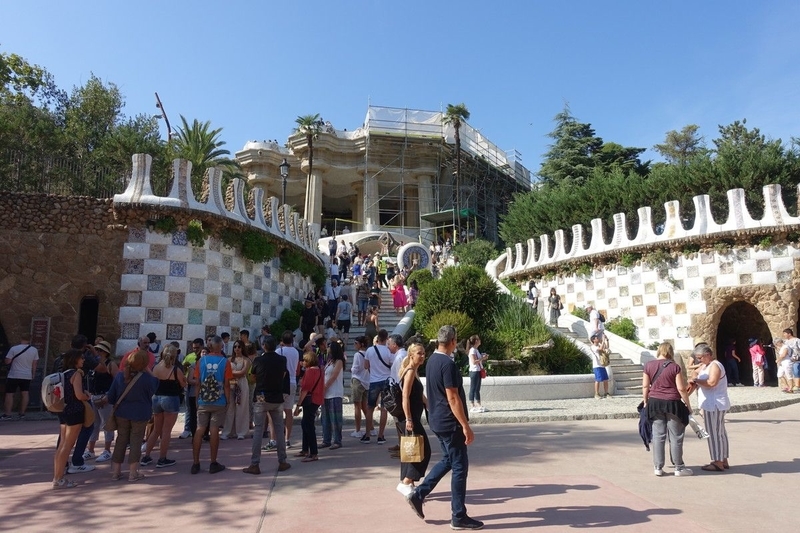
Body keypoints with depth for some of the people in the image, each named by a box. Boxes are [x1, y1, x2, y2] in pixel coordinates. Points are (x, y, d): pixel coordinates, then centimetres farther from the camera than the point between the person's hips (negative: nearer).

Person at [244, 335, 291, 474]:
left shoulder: (258, 360, -8)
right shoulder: (282, 360, -2)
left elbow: (253, 376, 8)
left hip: (260, 399, -2)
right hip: (277, 399, 2)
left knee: (258, 431, 2)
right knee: (279, 430, 10)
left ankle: (255, 465, 1)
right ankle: (282, 462, 15)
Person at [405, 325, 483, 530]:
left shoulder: (432, 361, 8)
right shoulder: (448, 364, -21)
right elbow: (453, 399, -23)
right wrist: (466, 426, -19)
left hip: (437, 420, 9)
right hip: (449, 422, -9)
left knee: (447, 460, 20)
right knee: (460, 466, 1)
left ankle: (418, 494, 19)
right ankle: (459, 517, 9)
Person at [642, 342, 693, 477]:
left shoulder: (648, 365, 1)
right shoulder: (674, 366, -7)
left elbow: (645, 386, 2)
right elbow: (681, 388, -8)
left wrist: (645, 402, 11)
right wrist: (688, 404, 2)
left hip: (654, 403, 3)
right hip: (672, 403, -3)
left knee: (658, 435, 9)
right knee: (676, 436, 9)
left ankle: (658, 467, 13)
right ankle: (679, 467, 18)